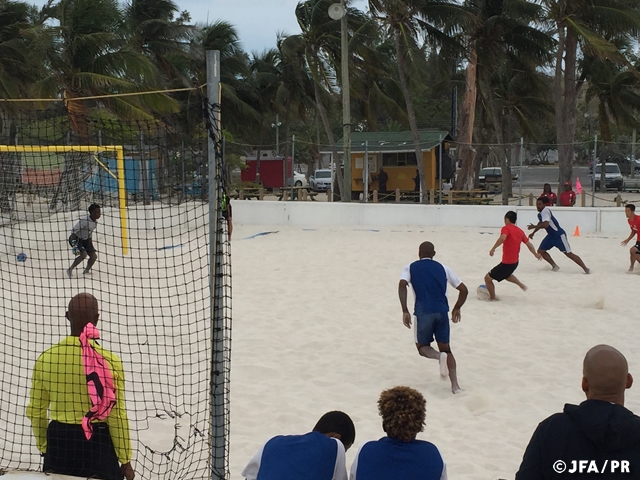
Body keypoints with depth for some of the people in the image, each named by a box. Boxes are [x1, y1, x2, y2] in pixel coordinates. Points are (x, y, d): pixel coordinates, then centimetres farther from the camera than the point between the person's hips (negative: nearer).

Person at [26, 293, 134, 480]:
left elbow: (36, 411, 4)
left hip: (59, 441, 3)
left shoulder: (46, 358, -6)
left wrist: (44, 447, 20)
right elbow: (117, 417, -12)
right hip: (98, 443, -3)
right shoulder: (110, 361, -15)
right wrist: (125, 460, 0)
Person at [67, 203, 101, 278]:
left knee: (94, 256, 1)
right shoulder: (85, 221, -27)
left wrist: (91, 245, 19)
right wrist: (74, 244, -33)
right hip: (76, 239, -8)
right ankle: (70, 270, -7)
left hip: (85, 240, 8)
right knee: (83, 254, -24)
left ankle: (86, 271, 21)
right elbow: (74, 230, -26)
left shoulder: (95, 222, -1)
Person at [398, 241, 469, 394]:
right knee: (445, 348, 17)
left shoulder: (410, 268, 12)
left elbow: (402, 285, -9)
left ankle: (439, 356, -16)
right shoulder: (443, 268, 17)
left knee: (422, 346, 17)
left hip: (424, 312, -2)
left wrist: (405, 311, -9)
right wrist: (457, 309, 28)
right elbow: (464, 290, 15)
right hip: (442, 311, 2)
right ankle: (455, 385, 3)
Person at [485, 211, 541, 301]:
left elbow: (502, 238, -34)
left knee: (487, 278, 4)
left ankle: (492, 298, 12)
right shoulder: (520, 231, 7)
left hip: (507, 263, -8)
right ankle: (521, 284, 38)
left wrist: (493, 248, -32)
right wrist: (535, 254, 25)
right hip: (515, 262, 8)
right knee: (506, 274, 40)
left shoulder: (506, 228, -13)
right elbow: (529, 244, 11)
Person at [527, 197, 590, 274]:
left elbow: (546, 224, -35)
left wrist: (534, 227, -22)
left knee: (569, 253, -6)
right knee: (540, 251, 5)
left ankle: (585, 268, 2)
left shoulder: (545, 210, -22)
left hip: (559, 235, -9)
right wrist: (533, 233, 22)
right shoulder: (540, 213, 8)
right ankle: (554, 266, 18)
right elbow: (540, 224, 27)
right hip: (551, 235, 9)